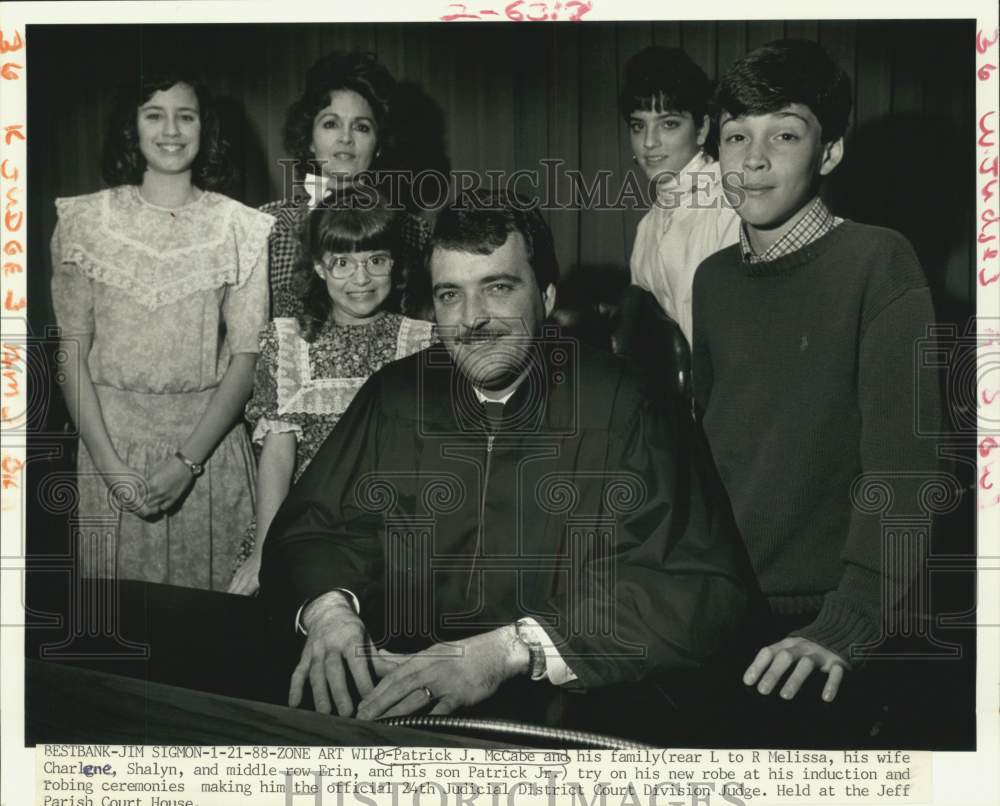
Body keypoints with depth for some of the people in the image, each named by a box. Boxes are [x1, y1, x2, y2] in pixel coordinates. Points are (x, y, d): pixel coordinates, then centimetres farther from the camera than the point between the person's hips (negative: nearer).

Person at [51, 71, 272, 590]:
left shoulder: (241, 228, 0)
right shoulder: (86, 220, 1)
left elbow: (246, 357, -4)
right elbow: (72, 352, 0)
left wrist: (187, 461, -13)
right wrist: (109, 463, -10)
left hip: (209, 440, 0)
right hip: (109, 436, 0)